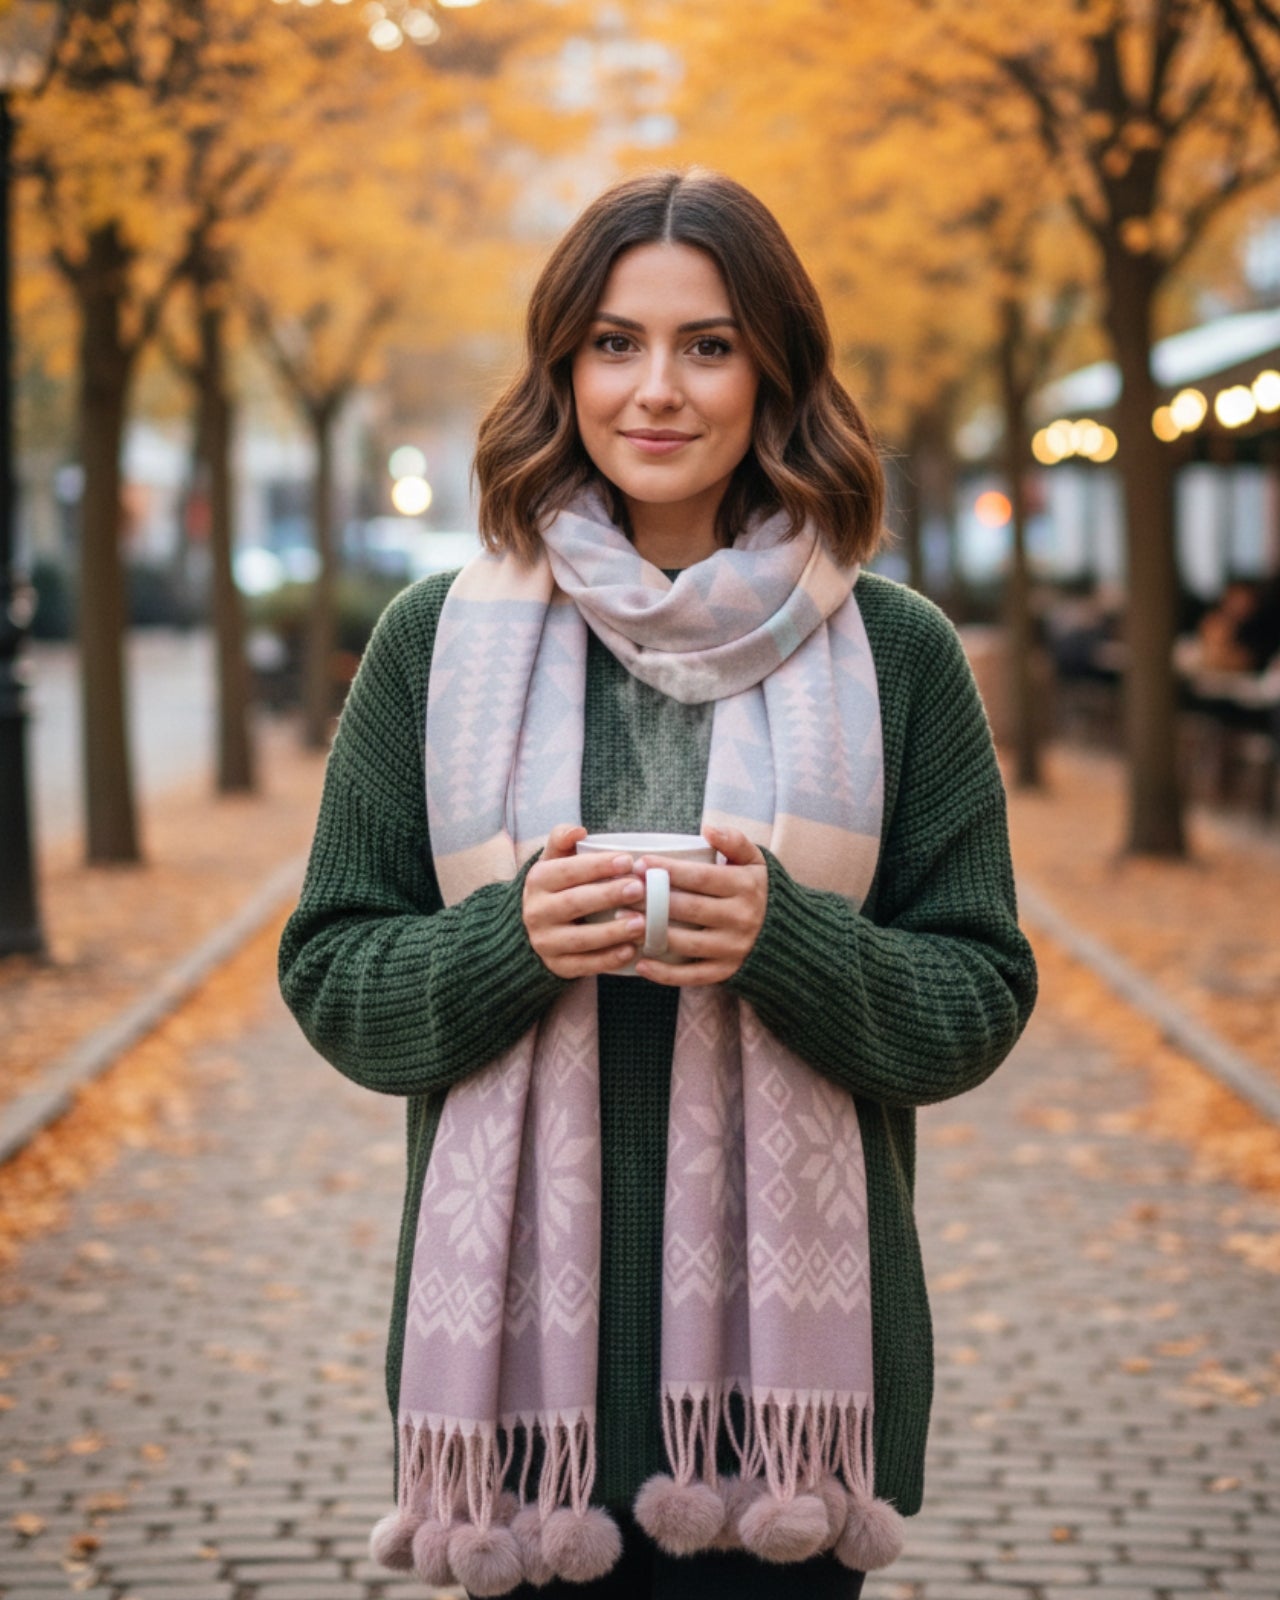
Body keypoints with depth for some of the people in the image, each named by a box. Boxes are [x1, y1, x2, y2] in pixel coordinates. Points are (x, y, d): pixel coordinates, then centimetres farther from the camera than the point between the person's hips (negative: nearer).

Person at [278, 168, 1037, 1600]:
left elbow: (983, 999, 3)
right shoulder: (438, 639, 4)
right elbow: (329, 975, 6)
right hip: (516, 1313, 0)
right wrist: (515, 936, -14)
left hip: (790, 1330, 0)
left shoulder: (893, 654, 3)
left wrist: (785, 938, -15)